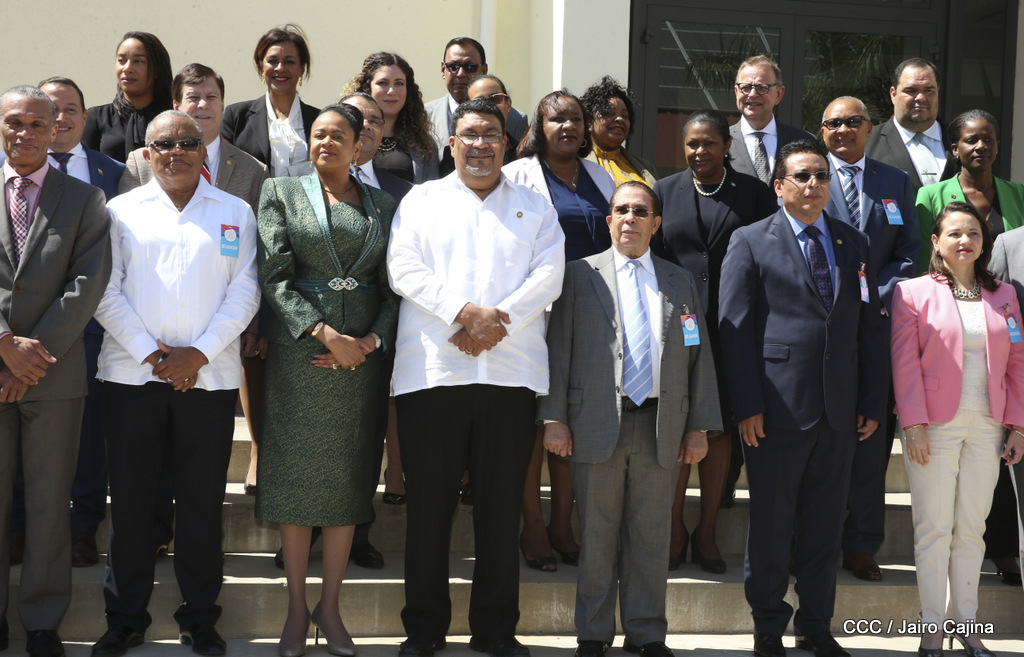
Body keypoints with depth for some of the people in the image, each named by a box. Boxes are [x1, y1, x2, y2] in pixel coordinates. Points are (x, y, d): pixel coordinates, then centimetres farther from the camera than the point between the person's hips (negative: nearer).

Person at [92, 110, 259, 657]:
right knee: (130, 499, 3)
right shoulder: (121, 210, 10)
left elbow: (244, 292, 2)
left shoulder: (235, 212, 10)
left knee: (203, 502, 3)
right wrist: (149, 352, -9)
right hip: (131, 375, 0)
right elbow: (106, 290, 2)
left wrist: (199, 352, -8)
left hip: (209, 377, 0)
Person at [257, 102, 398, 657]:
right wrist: (327, 334, -14)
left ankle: (330, 606, 15)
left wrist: (371, 340, -9)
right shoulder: (281, 195, 5)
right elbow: (275, 278, -5)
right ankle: (296, 607, 11)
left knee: (346, 480, 5)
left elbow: (393, 285, 7)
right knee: (296, 476, 1)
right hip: (298, 353, -2)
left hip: (362, 355, 2)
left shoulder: (382, 205, 11)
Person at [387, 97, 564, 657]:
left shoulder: (534, 208, 16)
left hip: (511, 373, 1)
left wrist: (498, 320, -13)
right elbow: (403, 268, -1)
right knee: (429, 505, 2)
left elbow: (548, 274, 2)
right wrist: (464, 312, -13)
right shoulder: (422, 200, 13)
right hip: (431, 372, -1)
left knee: (501, 506, 3)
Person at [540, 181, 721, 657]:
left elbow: (699, 355, 12)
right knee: (597, 534, 3)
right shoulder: (580, 275, 6)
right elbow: (558, 346, 1)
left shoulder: (680, 282, 13)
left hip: (662, 427, 2)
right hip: (598, 423, -2)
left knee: (651, 535, 6)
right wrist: (553, 417, -6)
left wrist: (700, 426, 5)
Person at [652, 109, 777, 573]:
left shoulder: (754, 194, 4)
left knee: (718, 429, 6)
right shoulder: (664, 192, 8)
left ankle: (707, 533, 18)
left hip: (729, 328, 0)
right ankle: (674, 531, 13)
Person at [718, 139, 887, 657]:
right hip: (777, 408, -4)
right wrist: (747, 405, -11)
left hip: (839, 411, 4)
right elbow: (734, 326, -4)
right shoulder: (750, 242, 0)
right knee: (771, 524, 5)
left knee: (824, 525, 11)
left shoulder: (854, 243, 13)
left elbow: (869, 325, 12)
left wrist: (873, 400, 6)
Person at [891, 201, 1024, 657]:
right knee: (934, 529, 0)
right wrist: (913, 423, -12)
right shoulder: (913, 293, 1)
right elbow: (905, 362, -5)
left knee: (971, 529, 8)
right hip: (934, 427, -3)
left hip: (986, 428, 3)